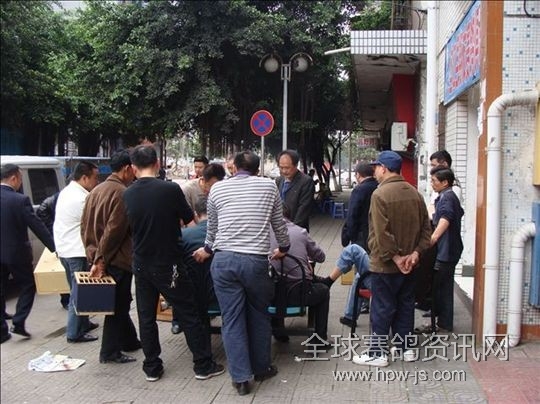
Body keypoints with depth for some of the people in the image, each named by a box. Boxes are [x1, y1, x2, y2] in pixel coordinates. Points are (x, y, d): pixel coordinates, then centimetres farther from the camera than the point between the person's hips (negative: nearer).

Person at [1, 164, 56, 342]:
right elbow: (37, 227, -14)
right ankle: (18, 322, 5)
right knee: (28, 286, 14)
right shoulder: (20, 200, -16)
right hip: (16, 253, -5)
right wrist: (54, 247, -7)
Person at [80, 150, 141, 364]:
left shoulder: (95, 191, 10)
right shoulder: (122, 193, -17)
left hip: (99, 258, 9)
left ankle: (129, 340, 33)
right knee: (118, 304, 3)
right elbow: (113, 231, -21)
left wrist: (94, 254, 9)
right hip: (118, 259, -9)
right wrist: (101, 260, -16)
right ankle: (110, 352, 10)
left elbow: (85, 226, 11)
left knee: (120, 302, 20)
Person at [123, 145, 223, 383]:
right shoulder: (170, 189, -16)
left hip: (141, 263, 4)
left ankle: (152, 367, 19)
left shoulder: (127, 195, -4)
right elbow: (189, 219, -2)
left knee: (146, 316, 13)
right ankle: (203, 365, 11)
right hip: (168, 263, -4)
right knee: (188, 314, 6)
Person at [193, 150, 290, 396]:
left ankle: (241, 377, 10)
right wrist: (283, 248, 36)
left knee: (232, 319, 7)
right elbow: (279, 223, 17)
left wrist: (208, 249, 42)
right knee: (259, 316, 16)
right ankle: (262, 368, 29)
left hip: (224, 259, 1)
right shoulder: (269, 186, 8)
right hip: (255, 260, -1)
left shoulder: (218, 188, 10)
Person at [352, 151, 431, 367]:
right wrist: (415, 253, -1)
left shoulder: (380, 194, -17)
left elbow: (381, 233, -23)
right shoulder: (415, 193, 5)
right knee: (405, 305, 16)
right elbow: (426, 228, 5)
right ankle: (406, 348, 25)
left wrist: (395, 257, -16)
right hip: (408, 264, 7)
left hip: (385, 264, -7)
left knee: (382, 309, 2)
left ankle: (378, 353, 9)